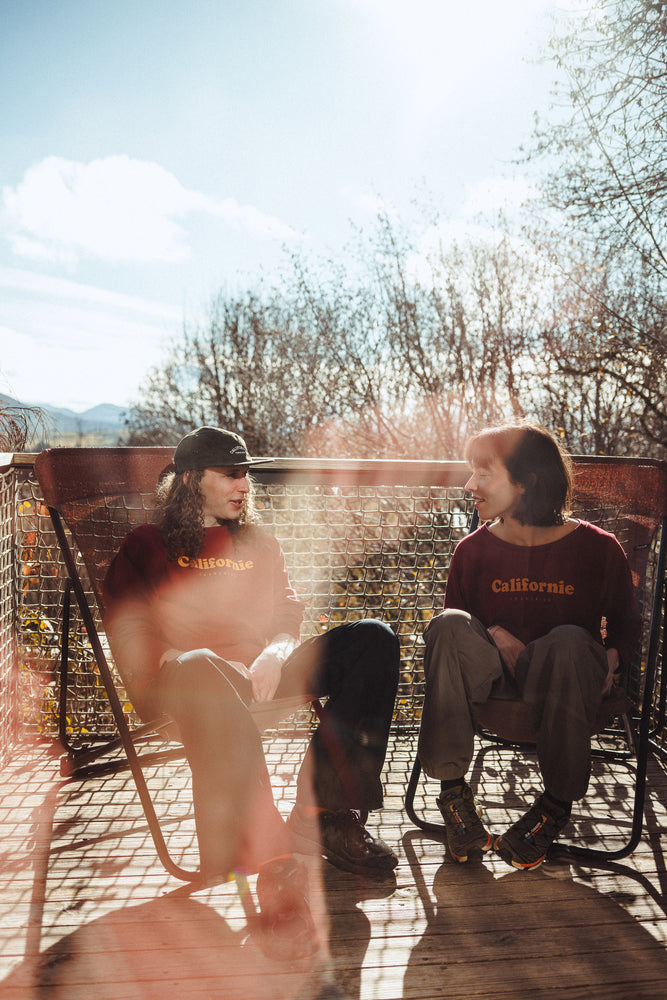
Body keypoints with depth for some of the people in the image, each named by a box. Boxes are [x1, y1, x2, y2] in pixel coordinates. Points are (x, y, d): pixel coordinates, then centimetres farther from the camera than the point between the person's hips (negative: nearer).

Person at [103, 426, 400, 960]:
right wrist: (172, 664, -16)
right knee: (207, 672, -44)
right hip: (187, 678, -4)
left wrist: (275, 655, -5)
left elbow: (288, 614, 18)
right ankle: (275, 867, -50)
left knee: (372, 638, -20)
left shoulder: (260, 544, 29)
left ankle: (326, 813, -26)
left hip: (261, 672, 5)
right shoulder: (148, 545, 17)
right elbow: (128, 629, 4)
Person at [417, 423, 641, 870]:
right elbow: (457, 611, 11)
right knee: (448, 625, -29)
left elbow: (625, 621, 11)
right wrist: (495, 636, -10)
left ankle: (557, 803, -22)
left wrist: (612, 658, -10)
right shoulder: (474, 548, 3)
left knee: (570, 641, -37)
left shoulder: (596, 547, -2)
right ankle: (452, 785, -23)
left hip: (560, 677, -1)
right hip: (493, 672, 2)